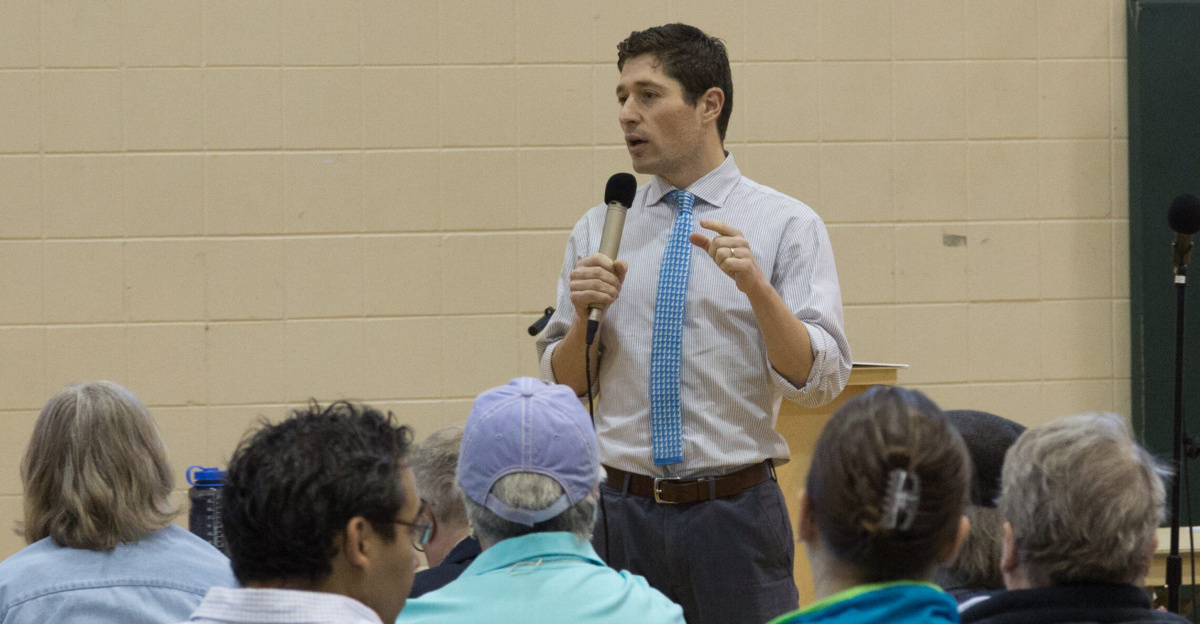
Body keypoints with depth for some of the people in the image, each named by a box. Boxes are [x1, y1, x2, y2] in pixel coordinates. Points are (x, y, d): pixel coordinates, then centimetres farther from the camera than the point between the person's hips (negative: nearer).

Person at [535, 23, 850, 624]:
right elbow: (564, 386, 9)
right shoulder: (598, 231, 9)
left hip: (735, 510, -3)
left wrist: (755, 286, -22)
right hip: (622, 509, 3)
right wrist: (584, 314, -9)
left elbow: (819, 380, -10)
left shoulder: (786, 225, -1)